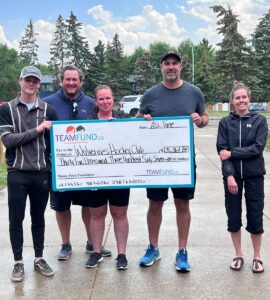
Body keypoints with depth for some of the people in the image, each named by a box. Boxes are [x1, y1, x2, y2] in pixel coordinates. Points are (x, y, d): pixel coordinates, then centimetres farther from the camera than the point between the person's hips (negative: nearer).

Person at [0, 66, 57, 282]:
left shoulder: (48, 110, 4)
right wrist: (37, 130, -16)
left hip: (42, 173, 1)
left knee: (38, 218, 12)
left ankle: (39, 259, 25)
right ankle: (19, 262, 19)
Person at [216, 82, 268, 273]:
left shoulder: (260, 120, 0)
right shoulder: (225, 123, 2)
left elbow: (258, 148, -10)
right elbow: (222, 151, -5)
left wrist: (232, 153, -15)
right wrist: (229, 175, -16)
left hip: (254, 175, -1)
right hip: (232, 175, 1)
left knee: (255, 217, 5)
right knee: (234, 217, 7)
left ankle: (257, 257, 22)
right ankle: (239, 255, 24)